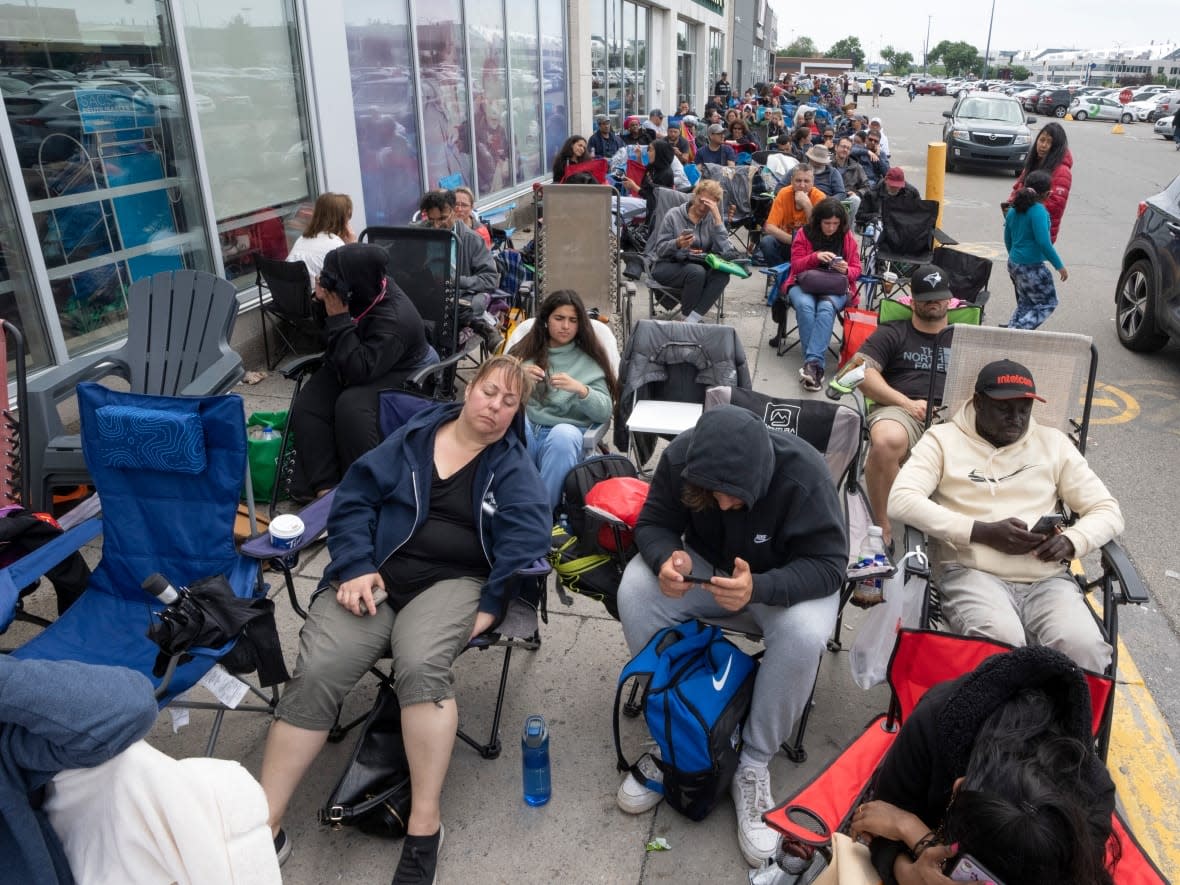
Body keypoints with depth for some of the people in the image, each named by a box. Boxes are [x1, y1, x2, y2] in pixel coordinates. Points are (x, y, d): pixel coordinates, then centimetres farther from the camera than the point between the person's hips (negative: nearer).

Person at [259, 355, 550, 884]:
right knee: (316, 672, -22)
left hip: (452, 581, -2)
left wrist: (492, 605, -16)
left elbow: (526, 533, -5)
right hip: (377, 573, 2)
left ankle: (424, 826, -21)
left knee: (421, 666, -33)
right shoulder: (412, 438, 13)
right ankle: (264, 824, -14)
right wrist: (355, 566, -6)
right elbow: (355, 497, 9)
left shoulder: (513, 465, 8)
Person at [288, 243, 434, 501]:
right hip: (355, 362, 8)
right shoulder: (360, 291, -12)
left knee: (351, 407, -34)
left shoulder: (394, 320, -33)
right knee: (307, 406, -12)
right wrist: (321, 302, -17)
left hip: (398, 373, -8)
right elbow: (320, 334, 6)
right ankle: (325, 484, -15)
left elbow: (359, 370, -37)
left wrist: (338, 318, -37)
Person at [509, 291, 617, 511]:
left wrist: (580, 389, -17)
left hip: (566, 431, -1)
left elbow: (605, 412, 2)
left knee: (563, 435, -36)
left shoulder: (588, 361, 13)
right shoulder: (525, 351, 17)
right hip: (523, 428, 1)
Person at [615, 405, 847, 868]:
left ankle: (753, 766, -12)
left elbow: (828, 565, -27)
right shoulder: (680, 456, -23)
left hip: (784, 583, -2)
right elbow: (654, 523, -11)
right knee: (634, 591, -24)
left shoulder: (803, 474, -32)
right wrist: (666, 558, -36)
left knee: (804, 633, -35)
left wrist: (758, 588, -46)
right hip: (705, 565, 3)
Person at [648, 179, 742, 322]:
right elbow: (660, 250, -5)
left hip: (699, 266, 3)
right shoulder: (674, 215, -1)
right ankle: (686, 316, -15)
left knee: (722, 274, -29)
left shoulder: (713, 219, 4)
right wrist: (677, 244, -26)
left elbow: (725, 251, -13)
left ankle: (691, 321, -30)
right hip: (668, 266, -3)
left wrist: (717, 217, -16)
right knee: (697, 271, -34)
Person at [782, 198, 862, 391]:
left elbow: (856, 270, 9)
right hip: (805, 284, 0)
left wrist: (846, 270, -15)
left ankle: (812, 362, -45)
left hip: (836, 288, 0)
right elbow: (796, 265, 0)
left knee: (826, 308, -35)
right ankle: (816, 365, -39)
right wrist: (815, 256, -18)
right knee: (805, 305, -35)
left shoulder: (847, 237, 8)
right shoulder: (804, 233, 4)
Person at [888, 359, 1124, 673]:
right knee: (1001, 643, -34)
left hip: (1048, 579, 3)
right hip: (972, 573, -3)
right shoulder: (943, 439, 9)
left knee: (1084, 647, -28)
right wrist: (984, 532, -13)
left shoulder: (1053, 442, 20)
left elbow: (1108, 511, 20)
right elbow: (901, 500, -6)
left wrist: (1071, 541, -4)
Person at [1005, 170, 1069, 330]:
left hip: (1013, 263, 8)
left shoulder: (1013, 210, 6)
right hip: (1032, 267, -8)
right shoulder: (1038, 211, -18)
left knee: (1025, 303, 20)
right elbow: (1044, 242, -22)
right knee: (1048, 304, 6)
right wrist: (1059, 266, -14)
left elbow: (1008, 239, 17)